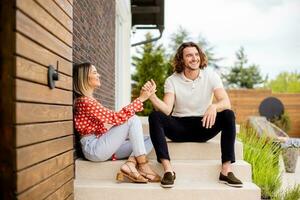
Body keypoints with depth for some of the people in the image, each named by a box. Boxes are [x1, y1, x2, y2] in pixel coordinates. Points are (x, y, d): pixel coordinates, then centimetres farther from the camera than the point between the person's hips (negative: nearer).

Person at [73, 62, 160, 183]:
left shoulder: (90, 100, 20)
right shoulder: (84, 101, -13)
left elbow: (111, 120, 13)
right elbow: (116, 118, -20)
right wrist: (140, 99, -16)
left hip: (103, 147, 9)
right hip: (93, 148, -9)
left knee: (150, 140, 0)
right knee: (133, 119, -17)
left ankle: (130, 164, -23)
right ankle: (143, 166, -20)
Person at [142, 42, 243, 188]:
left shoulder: (211, 76, -3)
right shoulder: (172, 80, -4)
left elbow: (226, 102, -15)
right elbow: (166, 110, -16)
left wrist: (214, 107, -39)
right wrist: (152, 96, -35)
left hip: (203, 126, 1)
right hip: (179, 127, 0)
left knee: (228, 115, -26)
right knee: (155, 117, -27)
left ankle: (226, 170, -25)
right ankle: (168, 169, -31)